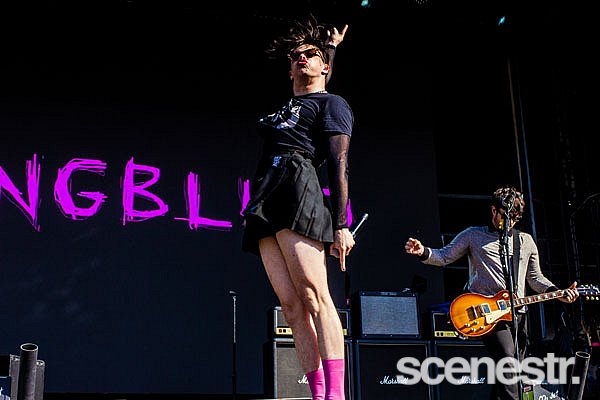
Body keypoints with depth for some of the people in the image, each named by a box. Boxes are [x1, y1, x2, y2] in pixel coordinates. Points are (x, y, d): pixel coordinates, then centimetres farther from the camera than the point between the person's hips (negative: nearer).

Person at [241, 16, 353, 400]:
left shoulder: (331, 103, 10)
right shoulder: (287, 108, 31)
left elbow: (339, 164, -2)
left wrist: (341, 225, -11)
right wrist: (331, 46, 62)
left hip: (298, 187, -7)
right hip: (267, 205, 8)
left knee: (313, 294, -19)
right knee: (292, 306, -3)